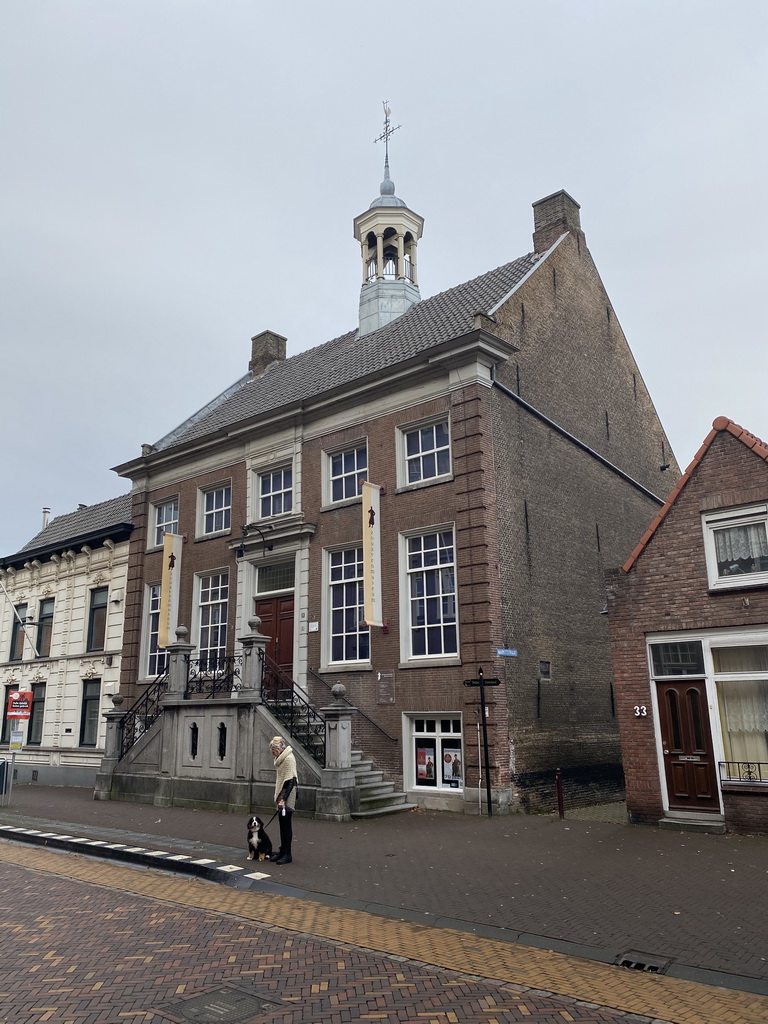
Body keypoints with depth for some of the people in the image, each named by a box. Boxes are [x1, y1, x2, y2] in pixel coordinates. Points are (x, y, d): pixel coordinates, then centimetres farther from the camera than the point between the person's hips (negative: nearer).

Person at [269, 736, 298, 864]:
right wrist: (279, 797, 18)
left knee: (286, 825, -3)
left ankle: (287, 855, 3)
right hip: (281, 796, 9)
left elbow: (290, 781, -21)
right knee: (283, 824, 14)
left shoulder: (288, 759, -17)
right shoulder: (281, 758, 13)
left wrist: (283, 799, -25)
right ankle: (282, 851, 23)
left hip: (287, 798, -9)